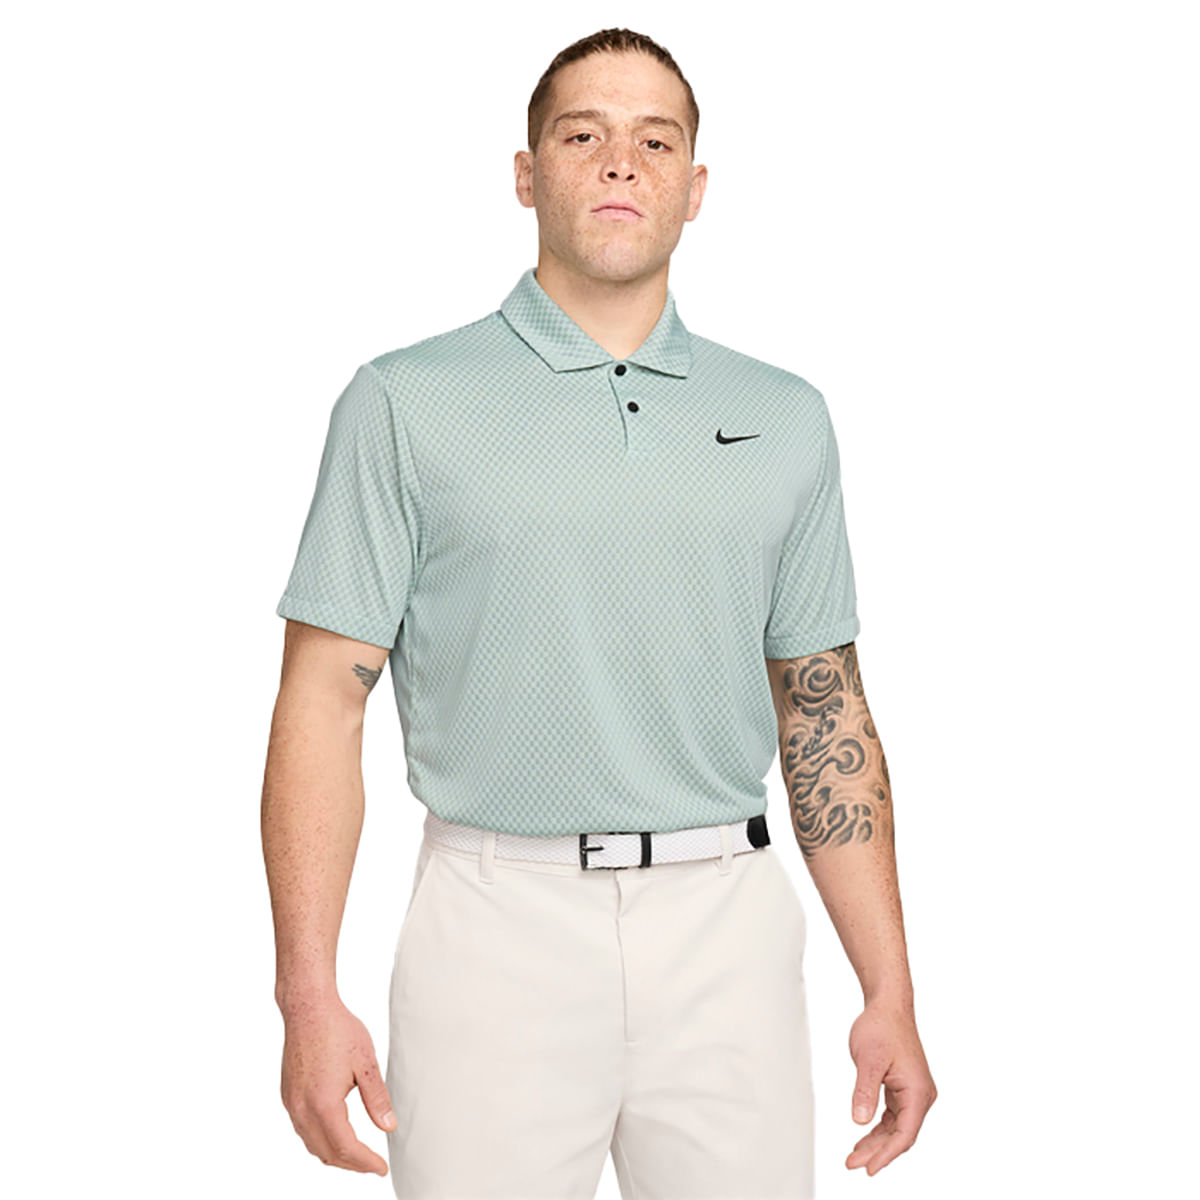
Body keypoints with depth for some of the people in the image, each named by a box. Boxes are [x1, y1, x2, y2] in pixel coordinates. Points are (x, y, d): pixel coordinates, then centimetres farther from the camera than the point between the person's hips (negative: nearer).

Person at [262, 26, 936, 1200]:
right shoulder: (407, 402, 0)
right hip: (499, 923, -2)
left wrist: (890, 990, 6)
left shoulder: (785, 418, 9)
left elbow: (825, 714, 10)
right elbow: (324, 703, -3)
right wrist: (309, 996, -11)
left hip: (729, 929, 3)